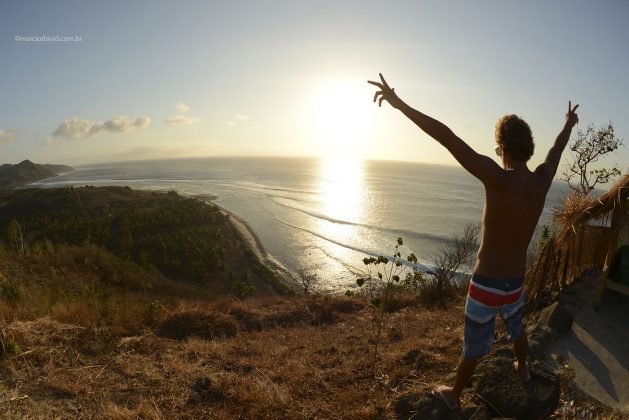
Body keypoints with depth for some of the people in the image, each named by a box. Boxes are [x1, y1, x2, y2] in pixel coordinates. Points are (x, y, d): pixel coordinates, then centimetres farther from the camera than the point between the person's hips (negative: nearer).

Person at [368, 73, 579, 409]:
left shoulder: (498, 178, -27)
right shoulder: (542, 180, -8)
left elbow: (447, 137, -33)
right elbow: (557, 149, 16)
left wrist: (399, 103, -32)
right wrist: (569, 124, 39)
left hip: (486, 285, -5)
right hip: (515, 283, 6)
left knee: (474, 345, 15)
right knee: (516, 326, 35)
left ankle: (454, 394, 38)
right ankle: (522, 369, 63)